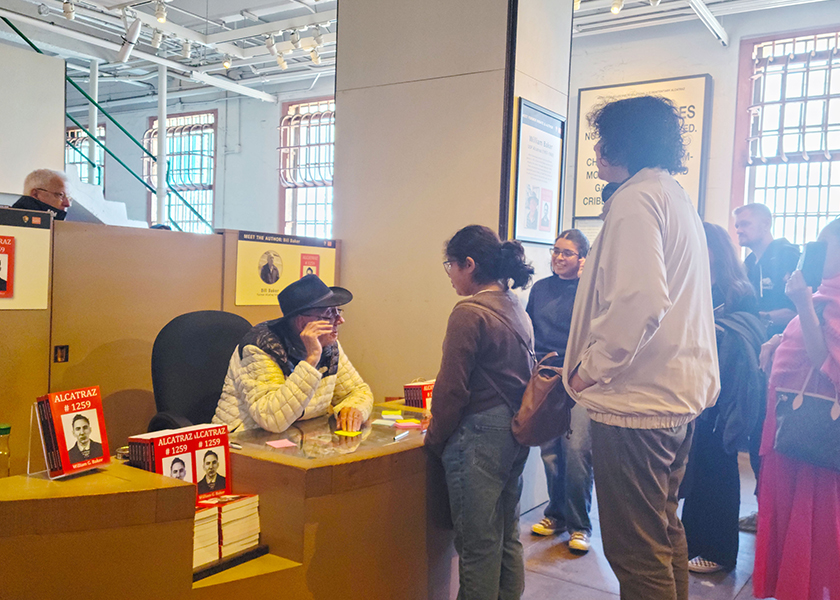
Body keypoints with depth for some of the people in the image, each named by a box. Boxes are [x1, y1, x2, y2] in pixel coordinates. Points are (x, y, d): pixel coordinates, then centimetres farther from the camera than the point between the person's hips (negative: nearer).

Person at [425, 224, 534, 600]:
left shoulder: (470, 313, -16)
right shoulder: (517, 309, 10)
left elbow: (452, 387, -16)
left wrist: (435, 439, -3)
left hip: (480, 436, -9)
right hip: (515, 434, 9)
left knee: (478, 543, 3)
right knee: (507, 535, 19)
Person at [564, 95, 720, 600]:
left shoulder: (636, 199, -14)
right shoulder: (678, 198, 17)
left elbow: (640, 300, -26)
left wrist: (590, 367, -15)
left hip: (638, 402, -10)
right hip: (681, 393, 10)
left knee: (635, 550, 0)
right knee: (665, 530, 23)